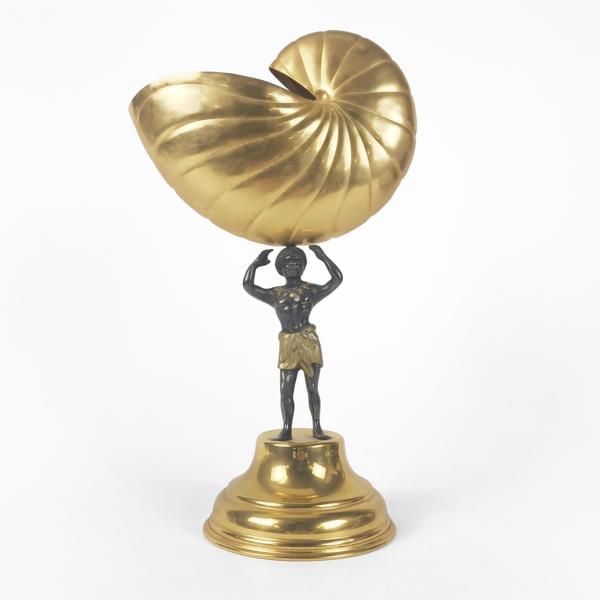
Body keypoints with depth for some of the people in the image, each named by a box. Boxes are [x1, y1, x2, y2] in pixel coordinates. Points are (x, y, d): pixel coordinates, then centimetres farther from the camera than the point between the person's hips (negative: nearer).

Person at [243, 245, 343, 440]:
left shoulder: (312, 290, 6)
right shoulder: (275, 294, 9)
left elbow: (337, 279, -3)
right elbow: (248, 285, 2)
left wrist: (323, 256, -6)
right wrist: (256, 263, -1)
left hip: (309, 343, -1)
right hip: (288, 345, 1)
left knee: (312, 388, 3)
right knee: (286, 391, -2)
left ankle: (317, 428, 11)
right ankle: (286, 430, 6)